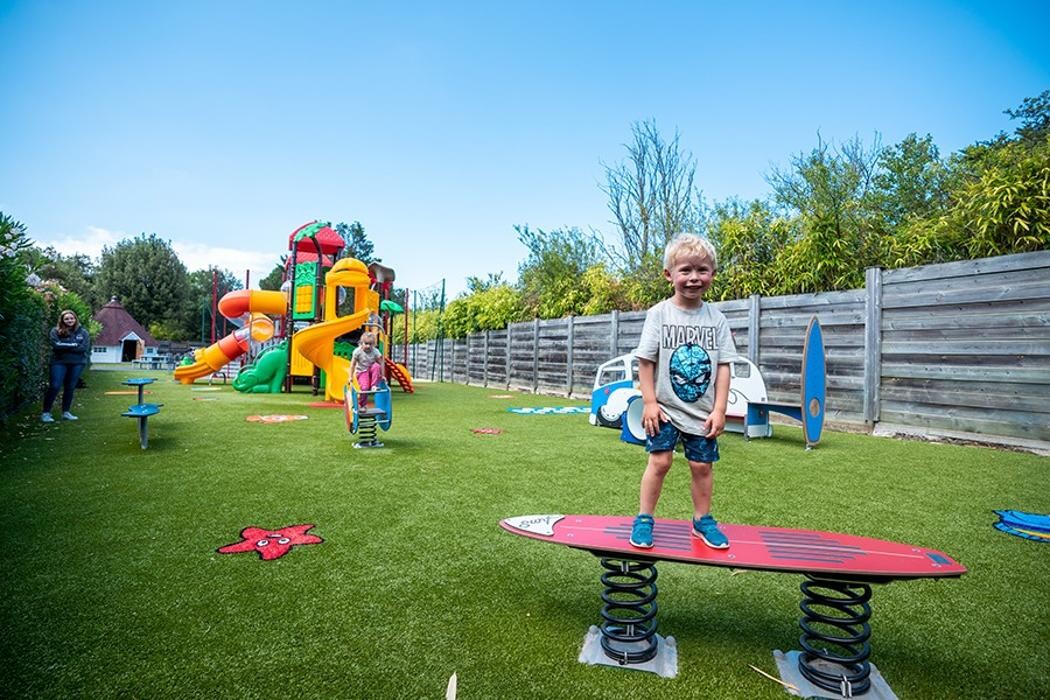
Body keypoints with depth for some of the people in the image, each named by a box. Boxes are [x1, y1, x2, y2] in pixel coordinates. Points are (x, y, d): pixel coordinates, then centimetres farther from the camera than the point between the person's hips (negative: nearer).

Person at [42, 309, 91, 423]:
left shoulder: (83, 331, 4)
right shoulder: (55, 331, 0)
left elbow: (85, 347, -7)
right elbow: (56, 345, -15)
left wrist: (64, 346, -10)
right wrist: (74, 345, -12)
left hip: (77, 363, 2)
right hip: (59, 362, -2)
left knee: (70, 388, 9)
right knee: (54, 386, -7)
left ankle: (66, 412, 19)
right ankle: (46, 413, 1)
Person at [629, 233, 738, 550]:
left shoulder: (716, 318, 0)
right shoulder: (659, 313, -7)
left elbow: (723, 366, 1)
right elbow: (646, 360, -6)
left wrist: (719, 409, -4)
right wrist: (649, 402, -10)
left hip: (703, 411, 3)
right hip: (665, 408, -2)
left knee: (703, 465, 9)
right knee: (660, 461, -3)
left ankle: (703, 519, 29)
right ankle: (644, 519, 13)